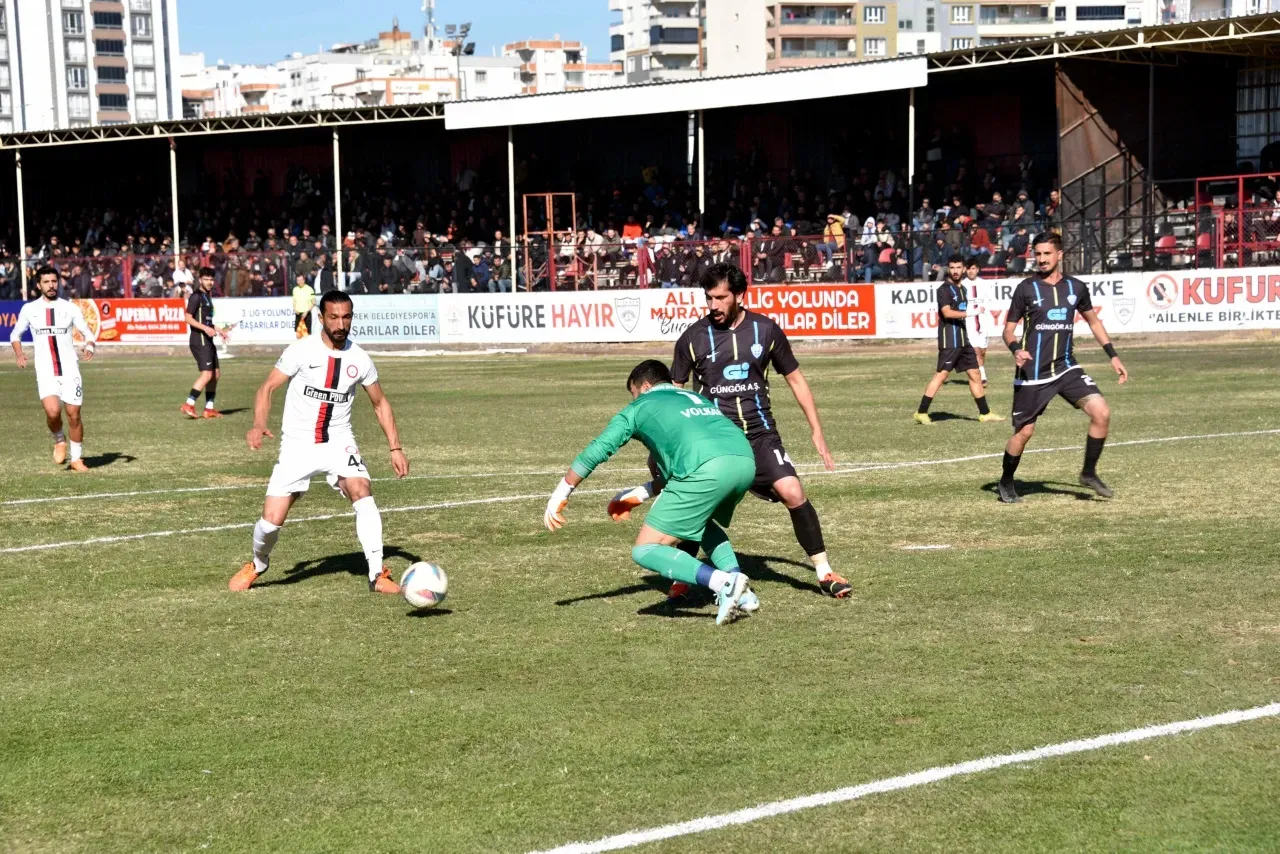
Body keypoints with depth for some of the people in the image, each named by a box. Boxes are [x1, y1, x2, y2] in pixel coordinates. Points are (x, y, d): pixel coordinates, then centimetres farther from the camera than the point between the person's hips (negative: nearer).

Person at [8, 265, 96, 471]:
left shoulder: (70, 307, 2)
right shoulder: (29, 309, 4)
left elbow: (87, 332, 5)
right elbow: (15, 334, 16)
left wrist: (89, 346, -17)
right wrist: (19, 354, -3)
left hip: (70, 369, 1)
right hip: (45, 371, -1)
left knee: (74, 414, 1)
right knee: (53, 411, -19)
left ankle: (77, 458, 17)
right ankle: (59, 440, 13)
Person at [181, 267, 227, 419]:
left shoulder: (207, 297, 19)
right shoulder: (196, 297, -10)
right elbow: (189, 318, -17)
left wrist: (217, 330, 25)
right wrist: (205, 328, -25)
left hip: (208, 341, 10)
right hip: (199, 340, -10)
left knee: (216, 373, 11)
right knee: (207, 374, -15)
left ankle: (209, 408, 16)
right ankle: (189, 405, -14)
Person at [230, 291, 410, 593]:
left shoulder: (359, 359, -1)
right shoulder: (302, 350, -10)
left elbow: (380, 403, 12)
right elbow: (268, 388, -7)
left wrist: (395, 448, 5)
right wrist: (259, 424, -26)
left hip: (339, 442, 1)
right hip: (297, 444, -1)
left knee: (362, 492, -26)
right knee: (271, 520, -6)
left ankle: (377, 574, -21)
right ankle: (257, 565, 27)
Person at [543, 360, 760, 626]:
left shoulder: (640, 406, 21)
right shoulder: (697, 399, 38)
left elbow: (598, 449, 16)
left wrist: (560, 494, 24)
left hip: (707, 471, -7)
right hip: (746, 459, 7)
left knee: (645, 550, 2)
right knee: (703, 521, 36)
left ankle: (724, 583, -17)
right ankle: (742, 593, 17)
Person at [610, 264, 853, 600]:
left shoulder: (766, 330, 0)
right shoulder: (693, 337, -2)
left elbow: (796, 380, 11)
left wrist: (817, 432, 8)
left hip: (760, 433, 0)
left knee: (792, 492, -16)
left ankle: (824, 572, -3)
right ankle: (682, 578, 14)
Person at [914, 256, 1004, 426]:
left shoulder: (962, 288, 17)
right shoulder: (944, 289, -8)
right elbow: (947, 313, -19)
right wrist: (968, 313, -18)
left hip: (963, 340, 8)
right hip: (949, 340, -8)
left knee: (975, 375, 10)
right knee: (941, 375, -12)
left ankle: (985, 413, 18)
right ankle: (921, 413, -11)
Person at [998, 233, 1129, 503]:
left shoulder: (1075, 287, 5)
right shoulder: (1026, 288, -4)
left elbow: (1093, 320, 20)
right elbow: (1009, 329, 1)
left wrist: (1113, 356, 15)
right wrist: (1016, 349, -21)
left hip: (1066, 367, 3)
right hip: (1032, 372, -3)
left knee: (1102, 413, -14)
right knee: (1024, 432, 0)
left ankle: (1089, 473, 4)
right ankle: (1006, 483, 26)